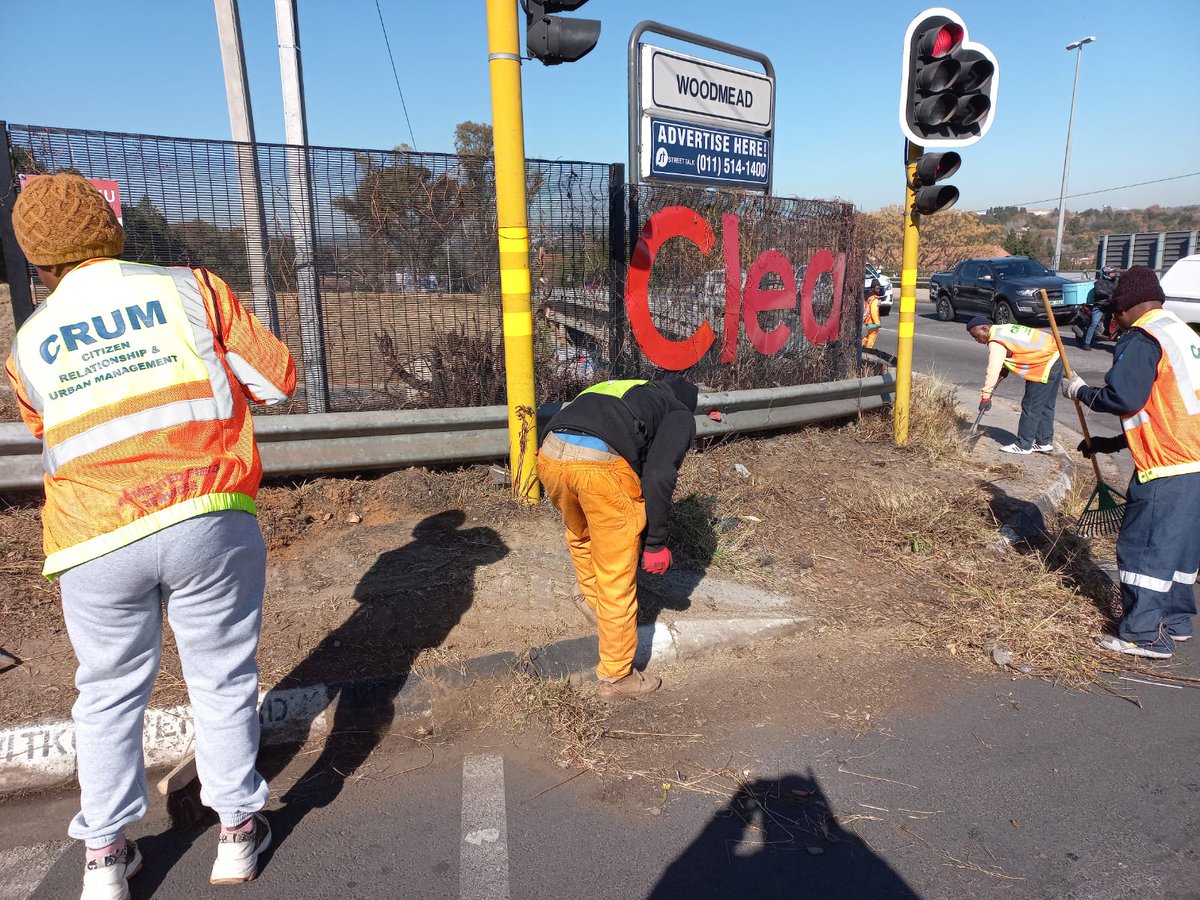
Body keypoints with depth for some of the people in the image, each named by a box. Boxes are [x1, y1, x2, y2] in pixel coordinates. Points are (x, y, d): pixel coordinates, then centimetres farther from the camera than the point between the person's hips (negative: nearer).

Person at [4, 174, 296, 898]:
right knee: (223, 680, 13)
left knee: (110, 694, 19)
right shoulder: (190, 289, 1)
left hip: (99, 544, 2)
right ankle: (238, 829, 26)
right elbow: (280, 380, 2)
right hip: (209, 522, -1)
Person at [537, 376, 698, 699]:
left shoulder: (619, 389, 38)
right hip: (603, 466, -6)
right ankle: (617, 677, 24)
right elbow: (658, 477, 1)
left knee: (580, 535, 37)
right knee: (617, 581, 11)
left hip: (550, 455, 6)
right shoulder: (680, 415, 20)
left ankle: (589, 597, 58)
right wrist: (655, 543, 9)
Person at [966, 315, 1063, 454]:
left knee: (1030, 407, -3)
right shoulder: (1002, 330, 11)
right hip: (1054, 357, 10)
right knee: (1045, 406, 15)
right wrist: (1004, 370, 5)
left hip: (1045, 365, -10)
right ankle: (1045, 442, 23)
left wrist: (985, 397, -20)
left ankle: (1023, 445, 4)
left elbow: (993, 371, -24)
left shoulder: (997, 342, -19)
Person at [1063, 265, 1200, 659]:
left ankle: (1144, 635, 4)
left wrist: (1081, 392, -2)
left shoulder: (1141, 339, -12)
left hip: (1168, 466, -9)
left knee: (1141, 544, -1)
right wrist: (1113, 443, 23)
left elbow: (1122, 397, -22)